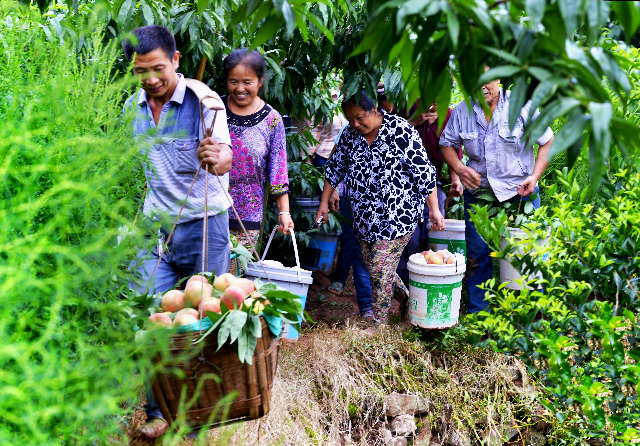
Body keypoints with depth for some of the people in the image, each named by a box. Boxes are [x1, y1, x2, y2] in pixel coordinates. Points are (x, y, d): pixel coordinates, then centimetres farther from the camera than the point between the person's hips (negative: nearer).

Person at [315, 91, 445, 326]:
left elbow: (424, 172, -14)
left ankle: (378, 326, 3)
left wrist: (433, 209, -13)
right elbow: (335, 167, 14)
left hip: (397, 215, -7)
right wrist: (324, 202, 13)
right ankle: (408, 301, 36)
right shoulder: (350, 134, 3)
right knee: (372, 266, 14)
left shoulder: (401, 131, -16)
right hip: (365, 215, 7)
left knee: (381, 270, -8)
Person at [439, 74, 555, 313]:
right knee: (477, 253, 6)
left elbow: (548, 142, -2)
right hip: (478, 193, 2)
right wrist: (459, 168, -10)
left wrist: (535, 176, -12)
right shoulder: (462, 111, -1)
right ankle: (478, 312, 19)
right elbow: (447, 144, 10)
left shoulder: (522, 106, -8)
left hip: (520, 192, -2)